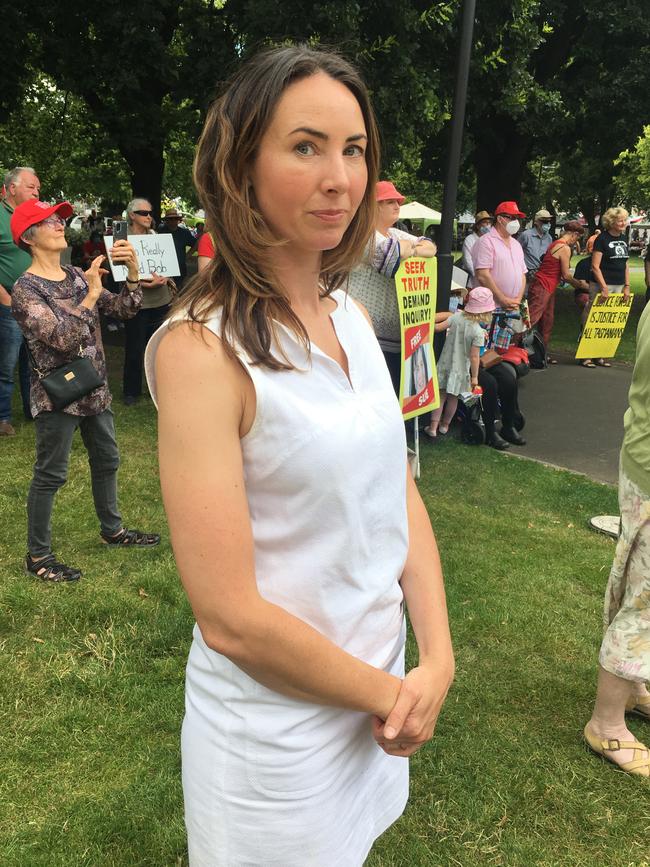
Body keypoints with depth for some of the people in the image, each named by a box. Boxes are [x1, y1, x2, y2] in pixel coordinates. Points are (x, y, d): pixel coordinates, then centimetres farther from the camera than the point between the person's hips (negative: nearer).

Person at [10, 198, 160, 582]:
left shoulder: (77, 276, 6)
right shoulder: (26, 289, -14)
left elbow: (124, 309, 2)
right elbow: (62, 338, -25)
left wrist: (132, 272, -13)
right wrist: (91, 294, -26)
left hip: (94, 388, 7)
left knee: (107, 461, 18)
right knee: (51, 474, 1)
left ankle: (113, 529, 37)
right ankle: (38, 556, 14)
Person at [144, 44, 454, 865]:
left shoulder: (349, 315, 0)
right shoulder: (203, 349, -22)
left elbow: (401, 496, 3)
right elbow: (230, 616, -23)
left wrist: (437, 661, -7)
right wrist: (390, 695, -11)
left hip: (380, 687, 7)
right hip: (277, 727, -6)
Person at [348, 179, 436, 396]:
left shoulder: (396, 234, 21)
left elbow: (431, 248, 14)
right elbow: (389, 251, -25)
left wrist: (412, 249, -8)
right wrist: (410, 247, -3)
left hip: (395, 338, 9)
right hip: (365, 339, -9)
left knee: (394, 398, 13)